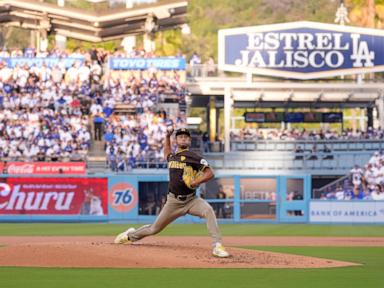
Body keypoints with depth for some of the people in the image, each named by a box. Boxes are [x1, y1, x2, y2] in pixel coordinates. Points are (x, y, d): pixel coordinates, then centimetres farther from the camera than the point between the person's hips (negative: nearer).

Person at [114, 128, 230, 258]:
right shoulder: (172, 157, 12)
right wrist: (167, 135, 27)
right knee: (154, 229, 11)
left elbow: (210, 173, -12)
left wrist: (195, 182, -25)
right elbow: (166, 152, 39)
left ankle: (217, 246, -37)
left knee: (208, 211, -34)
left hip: (191, 200, -4)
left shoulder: (193, 157, -5)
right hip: (173, 201, 4)